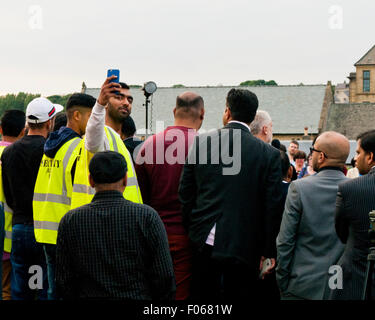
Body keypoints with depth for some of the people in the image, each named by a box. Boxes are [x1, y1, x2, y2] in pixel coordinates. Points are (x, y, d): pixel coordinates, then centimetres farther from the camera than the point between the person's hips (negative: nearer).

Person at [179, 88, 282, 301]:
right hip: (244, 246, -1)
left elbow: (185, 194, 3)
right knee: (238, 295, 10)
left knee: (203, 296, 14)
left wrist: (190, 231, 14)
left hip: (204, 243, 2)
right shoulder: (269, 154, -4)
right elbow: (271, 207, -4)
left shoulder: (200, 142, -1)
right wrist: (268, 251, 4)